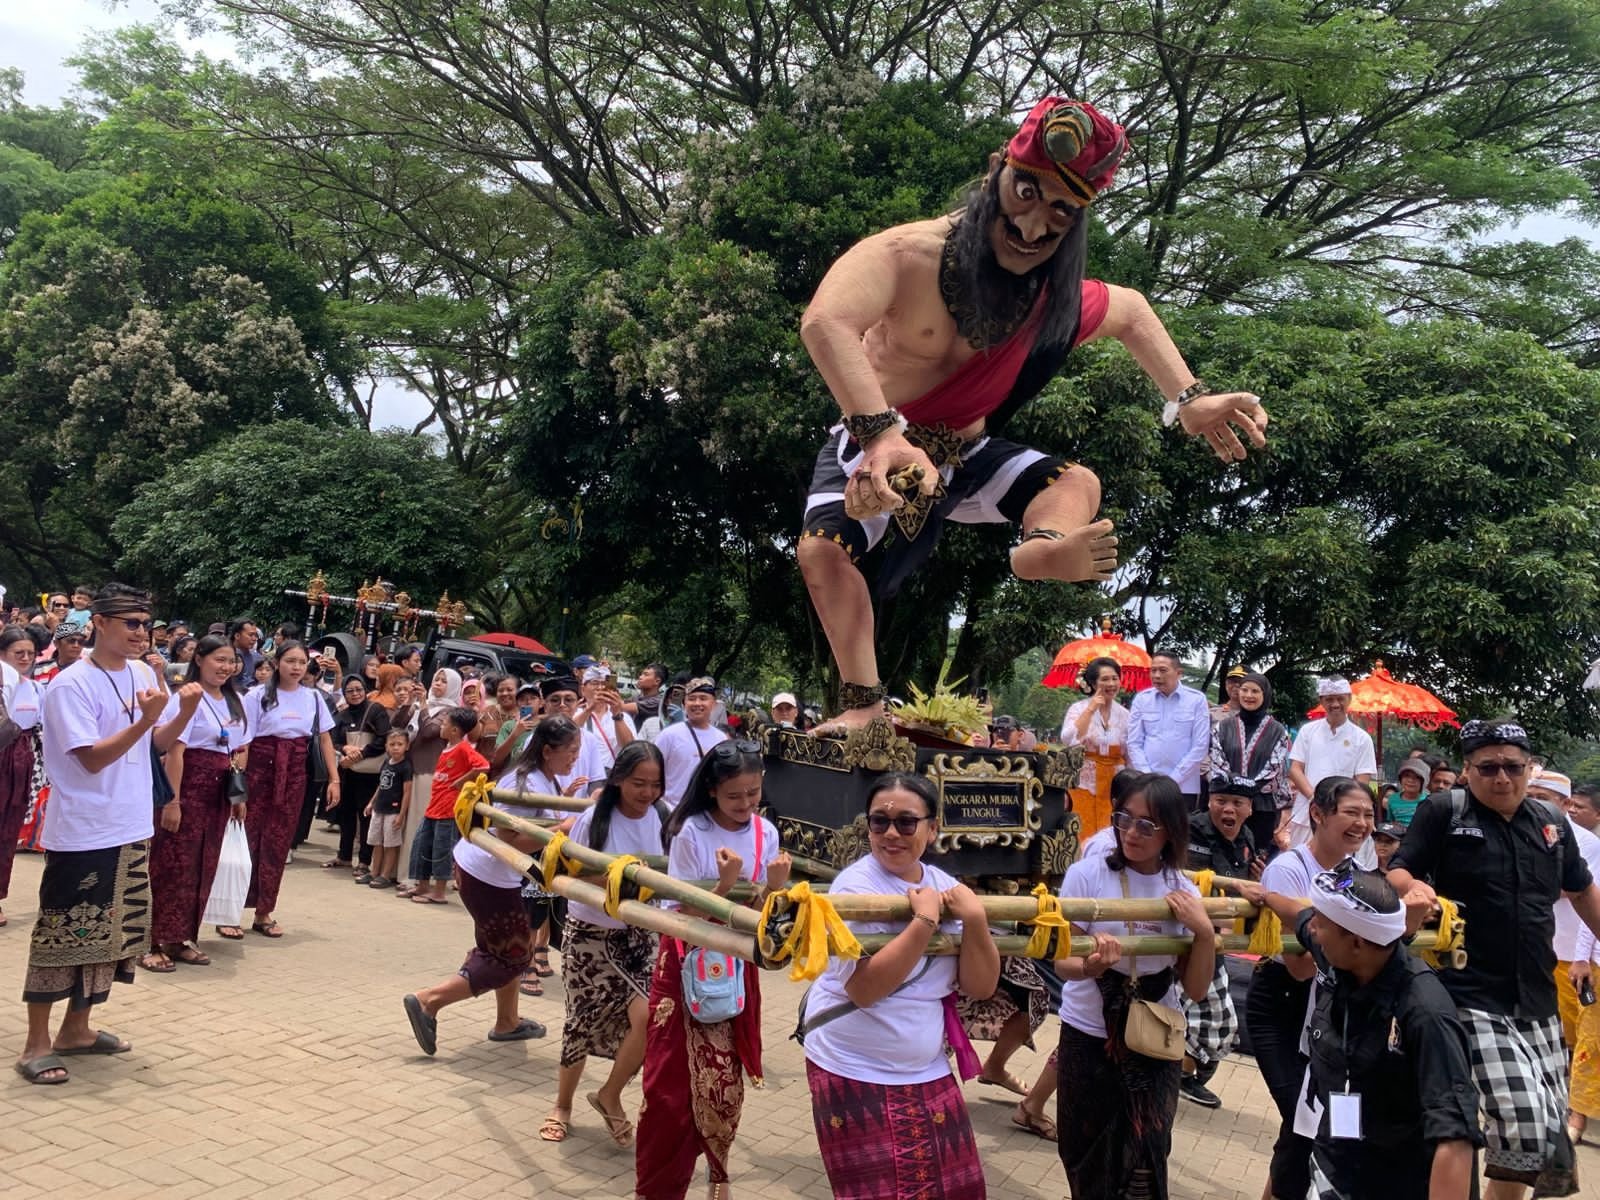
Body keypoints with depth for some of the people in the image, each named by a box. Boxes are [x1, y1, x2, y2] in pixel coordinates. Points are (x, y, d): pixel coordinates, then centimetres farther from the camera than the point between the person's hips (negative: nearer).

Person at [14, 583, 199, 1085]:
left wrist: (185, 713, -7)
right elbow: (92, 759, -19)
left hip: (130, 829, 8)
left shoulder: (143, 674, 6)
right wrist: (144, 720, -29)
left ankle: (76, 1030, 28)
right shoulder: (71, 684, -16)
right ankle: (36, 1044, 12)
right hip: (82, 833, -7)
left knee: (111, 932, 14)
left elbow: (156, 743, 12)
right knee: (61, 934, 1)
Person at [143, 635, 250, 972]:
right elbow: (174, 751, -16)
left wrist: (240, 794, 14)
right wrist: (172, 801, -19)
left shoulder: (236, 701, 13)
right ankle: (155, 943, 3)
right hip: (188, 788, -7)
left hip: (219, 794, 8)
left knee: (203, 867, 11)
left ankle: (182, 938, 20)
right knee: (173, 866, -4)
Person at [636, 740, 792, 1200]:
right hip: (688, 963, -3)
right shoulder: (692, 833, -17)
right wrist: (725, 883, -31)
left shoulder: (765, 833, -6)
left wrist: (773, 885, -22)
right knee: (674, 1079, -3)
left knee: (726, 1078, 8)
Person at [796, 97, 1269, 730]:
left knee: (1078, 484, -14)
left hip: (963, 457, 5)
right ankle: (863, 706, -21)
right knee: (824, 548, -29)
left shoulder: (1058, 299, -11)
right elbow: (825, 323, -50)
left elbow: (1131, 312, 14)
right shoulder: (912, 253, -30)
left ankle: (1043, 551, -47)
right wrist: (882, 434, -63)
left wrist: (1189, 400, 1)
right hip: (873, 447, -4)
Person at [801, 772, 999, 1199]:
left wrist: (974, 918, -17)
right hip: (856, 1075, -6)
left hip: (928, 1072, 6)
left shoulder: (946, 887, 1)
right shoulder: (856, 887, -16)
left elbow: (981, 986, -2)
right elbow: (865, 988, -25)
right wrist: (925, 920, -26)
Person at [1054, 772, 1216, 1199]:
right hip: (1088, 1039, -2)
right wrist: (1091, 966, -34)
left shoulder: (1183, 892, -2)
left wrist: (1204, 931, -18)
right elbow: (1064, 961, -12)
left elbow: (1195, 989, -3)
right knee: (1087, 1161, 10)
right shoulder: (1087, 874, -11)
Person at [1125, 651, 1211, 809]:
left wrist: (1173, 780, -7)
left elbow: (1201, 746, -3)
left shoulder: (1197, 700, 0)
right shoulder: (1141, 699, 5)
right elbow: (1134, 743, 5)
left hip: (1184, 787, -1)